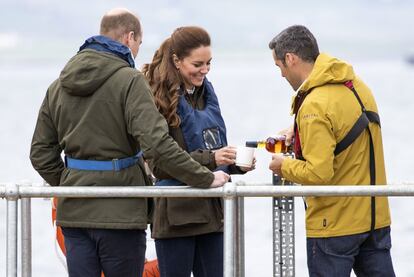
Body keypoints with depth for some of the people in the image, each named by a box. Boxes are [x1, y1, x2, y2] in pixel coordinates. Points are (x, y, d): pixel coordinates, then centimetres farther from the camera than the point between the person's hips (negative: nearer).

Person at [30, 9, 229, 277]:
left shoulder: (58, 86, 10)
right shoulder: (130, 80, -11)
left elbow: (41, 153, 12)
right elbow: (158, 144, -20)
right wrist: (206, 178, -14)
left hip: (74, 213, 5)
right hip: (120, 212, -5)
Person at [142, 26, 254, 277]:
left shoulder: (206, 93, 11)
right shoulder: (161, 100, -10)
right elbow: (159, 165, -16)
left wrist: (236, 164, 0)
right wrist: (210, 159, -25)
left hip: (213, 211, 6)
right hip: (177, 215, -6)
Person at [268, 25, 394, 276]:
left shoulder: (314, 106, -21)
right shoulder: (357, 86, 4)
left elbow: (318, 174, -25)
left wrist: (284, 167, -7)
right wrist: (300, 132, 15)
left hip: (335, 224, -7)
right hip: (376, 216, 8)